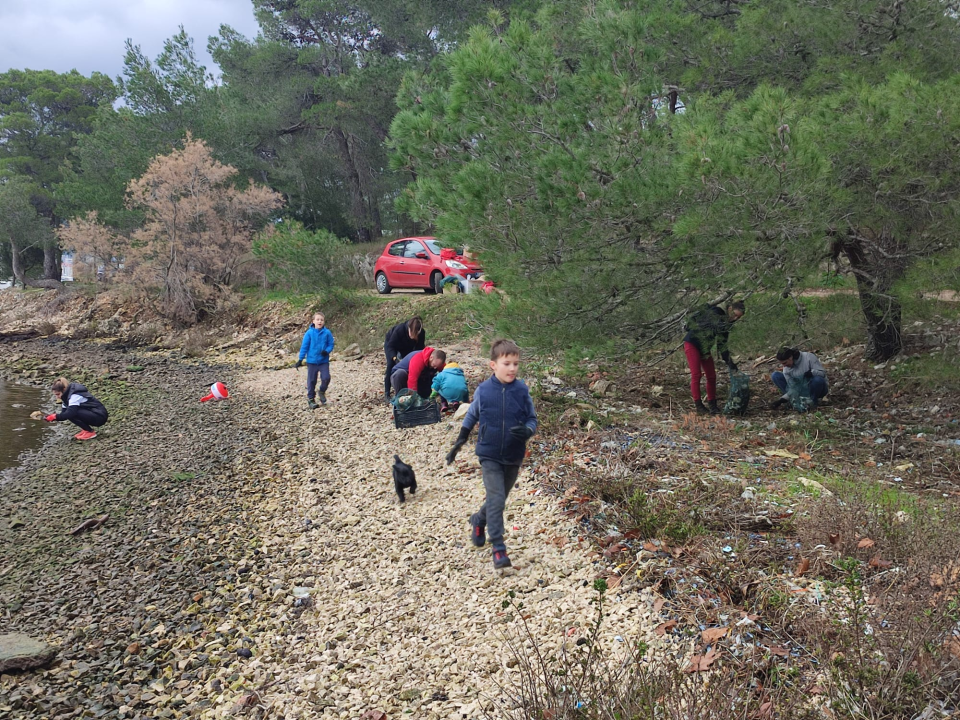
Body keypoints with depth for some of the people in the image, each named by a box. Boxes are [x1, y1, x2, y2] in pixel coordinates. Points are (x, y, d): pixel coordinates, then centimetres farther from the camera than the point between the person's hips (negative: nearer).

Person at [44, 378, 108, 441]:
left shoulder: (74, 395, -20)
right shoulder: (67, 395, 10)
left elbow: (70, 413, -30)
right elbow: (64, 412, 8)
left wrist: (55, 417, -23)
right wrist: (54, 417, -9)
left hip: (100, 416, -10)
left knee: (72, 413, -23)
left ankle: (90, 432, -11)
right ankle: (86, 429, 10)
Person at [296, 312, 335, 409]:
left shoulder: (327, 333, -5)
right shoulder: (309, 333, -7)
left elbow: (331, 345, 3)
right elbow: (304, 346, -4)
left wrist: (327, 351, -18)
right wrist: (300, 359, -4)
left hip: (324, 361, 1)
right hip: (312, 361, -1)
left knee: (326, 378, -11)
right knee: (311, 380, 5)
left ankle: (322, 392, 19)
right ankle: (311, 399, 19)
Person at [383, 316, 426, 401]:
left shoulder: (422, 333, -33)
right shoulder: (399, 329, -44)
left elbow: (419, 349, -18)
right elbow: (390, 346, -33)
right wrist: (395, 358, -47)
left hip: (407, 347, 4)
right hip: (391, 343, -4)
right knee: (391, 365, -16)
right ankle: (387, 394, -10)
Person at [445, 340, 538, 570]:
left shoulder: (522, 391, -9)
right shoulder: (483, 390, -10)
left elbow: (532, 419, 0)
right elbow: (471, 417, 5)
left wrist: (527, 431, -23)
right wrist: (459, 443, 5)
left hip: (513, 457, 2)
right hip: (489, 455, -2)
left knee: (498, 498, 18)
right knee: (496, 499, -12)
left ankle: (479, 521, 47)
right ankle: (498, 549, -4)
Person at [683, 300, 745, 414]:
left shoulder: (726, 324, 7)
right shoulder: (715, 312, -10)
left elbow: (722, 345, 8)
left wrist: (730, 363, 4)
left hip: (705, 348, 8)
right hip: (692, 343, -8)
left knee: (712, 376, 6)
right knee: (696, 374, -10)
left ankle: (712, 404, 16)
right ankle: (698, 405, -3)